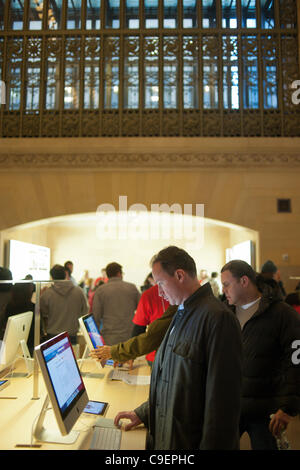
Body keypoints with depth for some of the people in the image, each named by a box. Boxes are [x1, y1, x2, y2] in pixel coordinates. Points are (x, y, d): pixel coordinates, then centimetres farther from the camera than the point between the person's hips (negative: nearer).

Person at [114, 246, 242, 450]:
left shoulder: (218, 318, -23)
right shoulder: (182, 314, 7)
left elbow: (223, 398, -23)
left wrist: (210, 445, -20)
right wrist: (143, 414, 13)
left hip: (192, 440, -8)